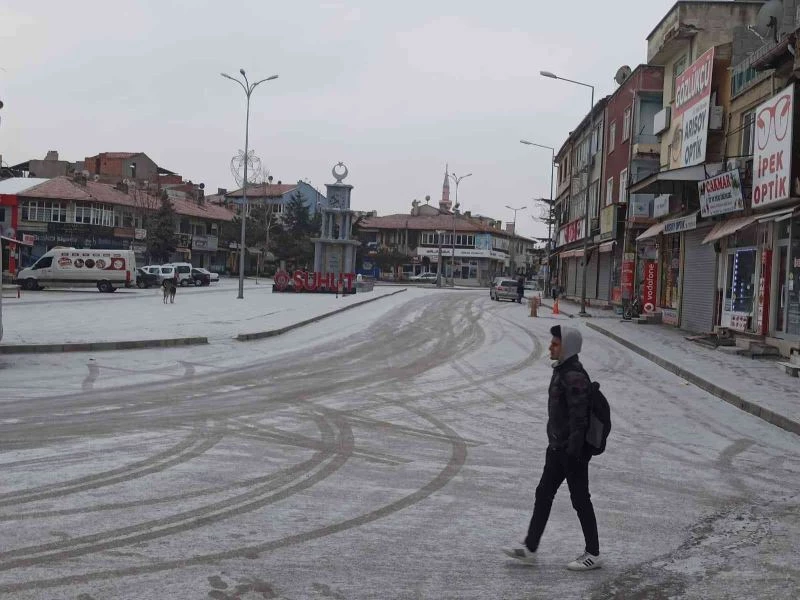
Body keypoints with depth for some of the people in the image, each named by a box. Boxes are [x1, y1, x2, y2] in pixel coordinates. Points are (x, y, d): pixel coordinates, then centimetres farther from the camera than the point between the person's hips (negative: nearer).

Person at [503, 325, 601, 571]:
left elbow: (579, 418, -24)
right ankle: (530, 549, 20)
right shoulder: (561, 371, 10)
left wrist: (573, 452, -23)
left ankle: (593, 554, 17)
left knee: (580, 500, 2)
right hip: (557, 448, 10)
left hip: (573, 451, -10)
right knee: (543, 494, 13)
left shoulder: (575, 377, -22)